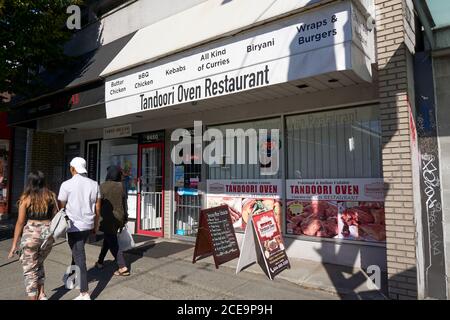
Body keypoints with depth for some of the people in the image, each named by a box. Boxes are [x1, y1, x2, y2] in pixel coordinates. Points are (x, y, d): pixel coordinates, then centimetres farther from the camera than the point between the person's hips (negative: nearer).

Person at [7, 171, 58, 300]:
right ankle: (41, 294, 23)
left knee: (30, 268, 10)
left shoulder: (26, 198, -5)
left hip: (31, 235, -3)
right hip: (48, 234, 4)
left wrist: (14, 244, -1)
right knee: (38, 263, 25)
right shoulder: (51, 196, 2)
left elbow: (20, 222, -6)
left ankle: (34, 298, 13)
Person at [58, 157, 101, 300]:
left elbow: (61, 207, -9)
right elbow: (97, 208, 6)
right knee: (77, 252, 26)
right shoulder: (94, 184, 3)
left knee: (79, 257, -1)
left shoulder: (67, 185, -10)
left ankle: (85, 293, 3)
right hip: (88, 225, 5)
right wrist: (96, 226, 16)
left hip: (74, 225, -5)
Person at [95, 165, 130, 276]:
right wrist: (124, 219, 13)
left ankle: (123, 267, -7)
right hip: (119, 217, 5)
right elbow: (124, 203, 4)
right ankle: (100, 262, 38)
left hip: (107, 218, -5)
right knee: (108, 239, 22)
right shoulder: (121, 186, -1)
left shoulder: (103, 186, -13)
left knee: (113, 243, -1)